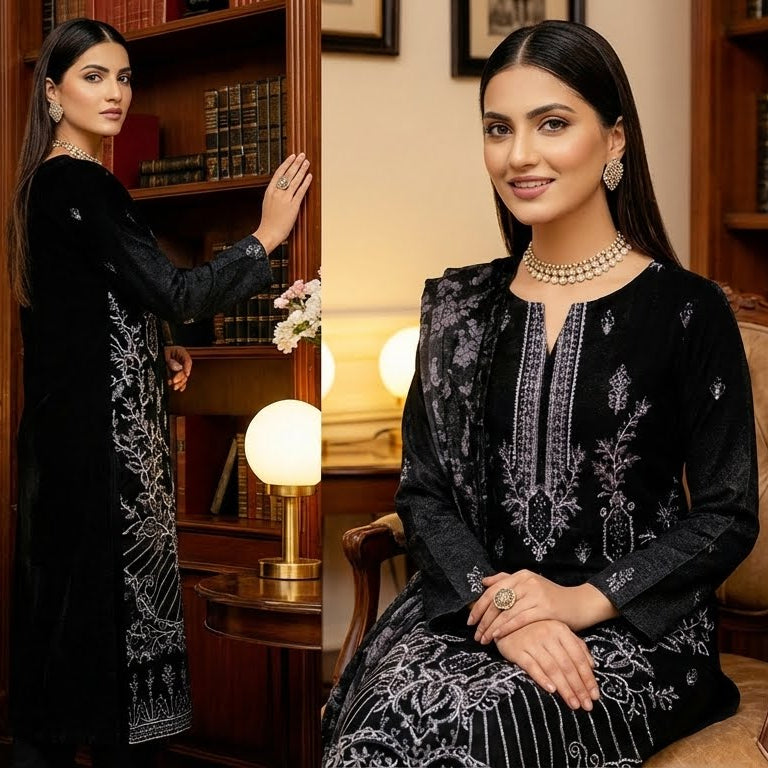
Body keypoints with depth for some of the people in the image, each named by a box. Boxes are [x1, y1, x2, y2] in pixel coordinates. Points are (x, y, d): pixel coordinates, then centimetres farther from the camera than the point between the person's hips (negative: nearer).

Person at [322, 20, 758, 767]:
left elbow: (728, 517, -2)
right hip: (475, 603, 4)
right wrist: (496, 603, -14)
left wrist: (586, 600, -14)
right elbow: (424, 491, 5)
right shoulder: (461, 306, 8)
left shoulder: (687, 311, -3)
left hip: (635, 626, -3)